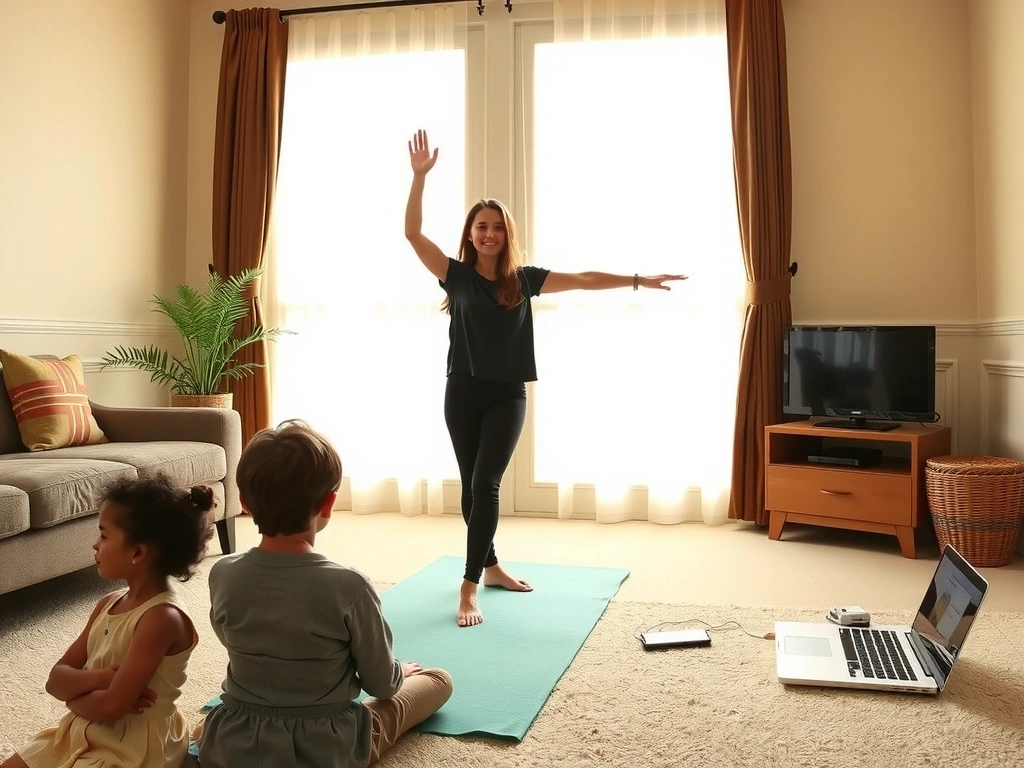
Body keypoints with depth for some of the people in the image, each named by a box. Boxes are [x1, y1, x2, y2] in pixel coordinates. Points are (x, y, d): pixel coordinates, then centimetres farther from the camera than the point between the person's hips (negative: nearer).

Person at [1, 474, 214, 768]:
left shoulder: (162, 617, -26)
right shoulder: (109, 603, 2)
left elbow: (111, 707, -27)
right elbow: (56, 679, 1)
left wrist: (75, 694, -8)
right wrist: (97, 679, -19)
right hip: (83, 732, 8)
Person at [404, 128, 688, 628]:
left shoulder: (523, 279, 3)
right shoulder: (456, 275, 0)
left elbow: (581, 280, 1)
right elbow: (413, 232, -8)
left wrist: (638, 280, -3)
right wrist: (420, 175, -15)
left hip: (508, 396, 0)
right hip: (463, 392, 1)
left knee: (485, 485, -9)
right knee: (472, 486, 9)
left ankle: (470, 589, -6)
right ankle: (490, 566, 29)